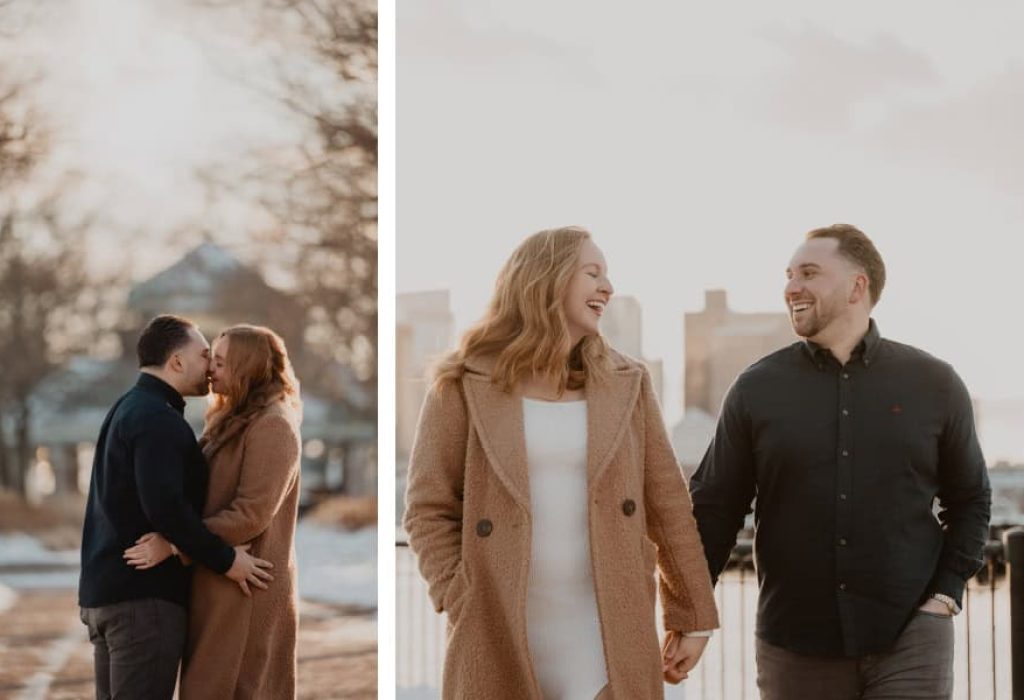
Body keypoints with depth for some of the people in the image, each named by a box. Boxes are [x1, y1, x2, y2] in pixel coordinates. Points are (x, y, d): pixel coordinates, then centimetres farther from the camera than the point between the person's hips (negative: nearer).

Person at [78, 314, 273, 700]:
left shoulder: (126, 410, 18)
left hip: (104, 588, 10)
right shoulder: (158, 419, -14)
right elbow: (165, 506, -25)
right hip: (142, 593, -10)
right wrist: (225, 560, -17)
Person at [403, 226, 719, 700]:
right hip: (501, 641, -2)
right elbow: (428, 509, -1)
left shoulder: (625, 384, 9)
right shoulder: (464, 386, 0)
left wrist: (692, 616, 6)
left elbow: (667, 503, 8)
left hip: (609, 643, 2)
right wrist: (465, 609, -11)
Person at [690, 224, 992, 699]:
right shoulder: (757, 388, 3)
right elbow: (714, 510, 4)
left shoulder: (933, 384, 4)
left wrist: (946, 592, 1)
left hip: (909, 637, -1)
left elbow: (970, 500, 12)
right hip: (794, 643, 1)